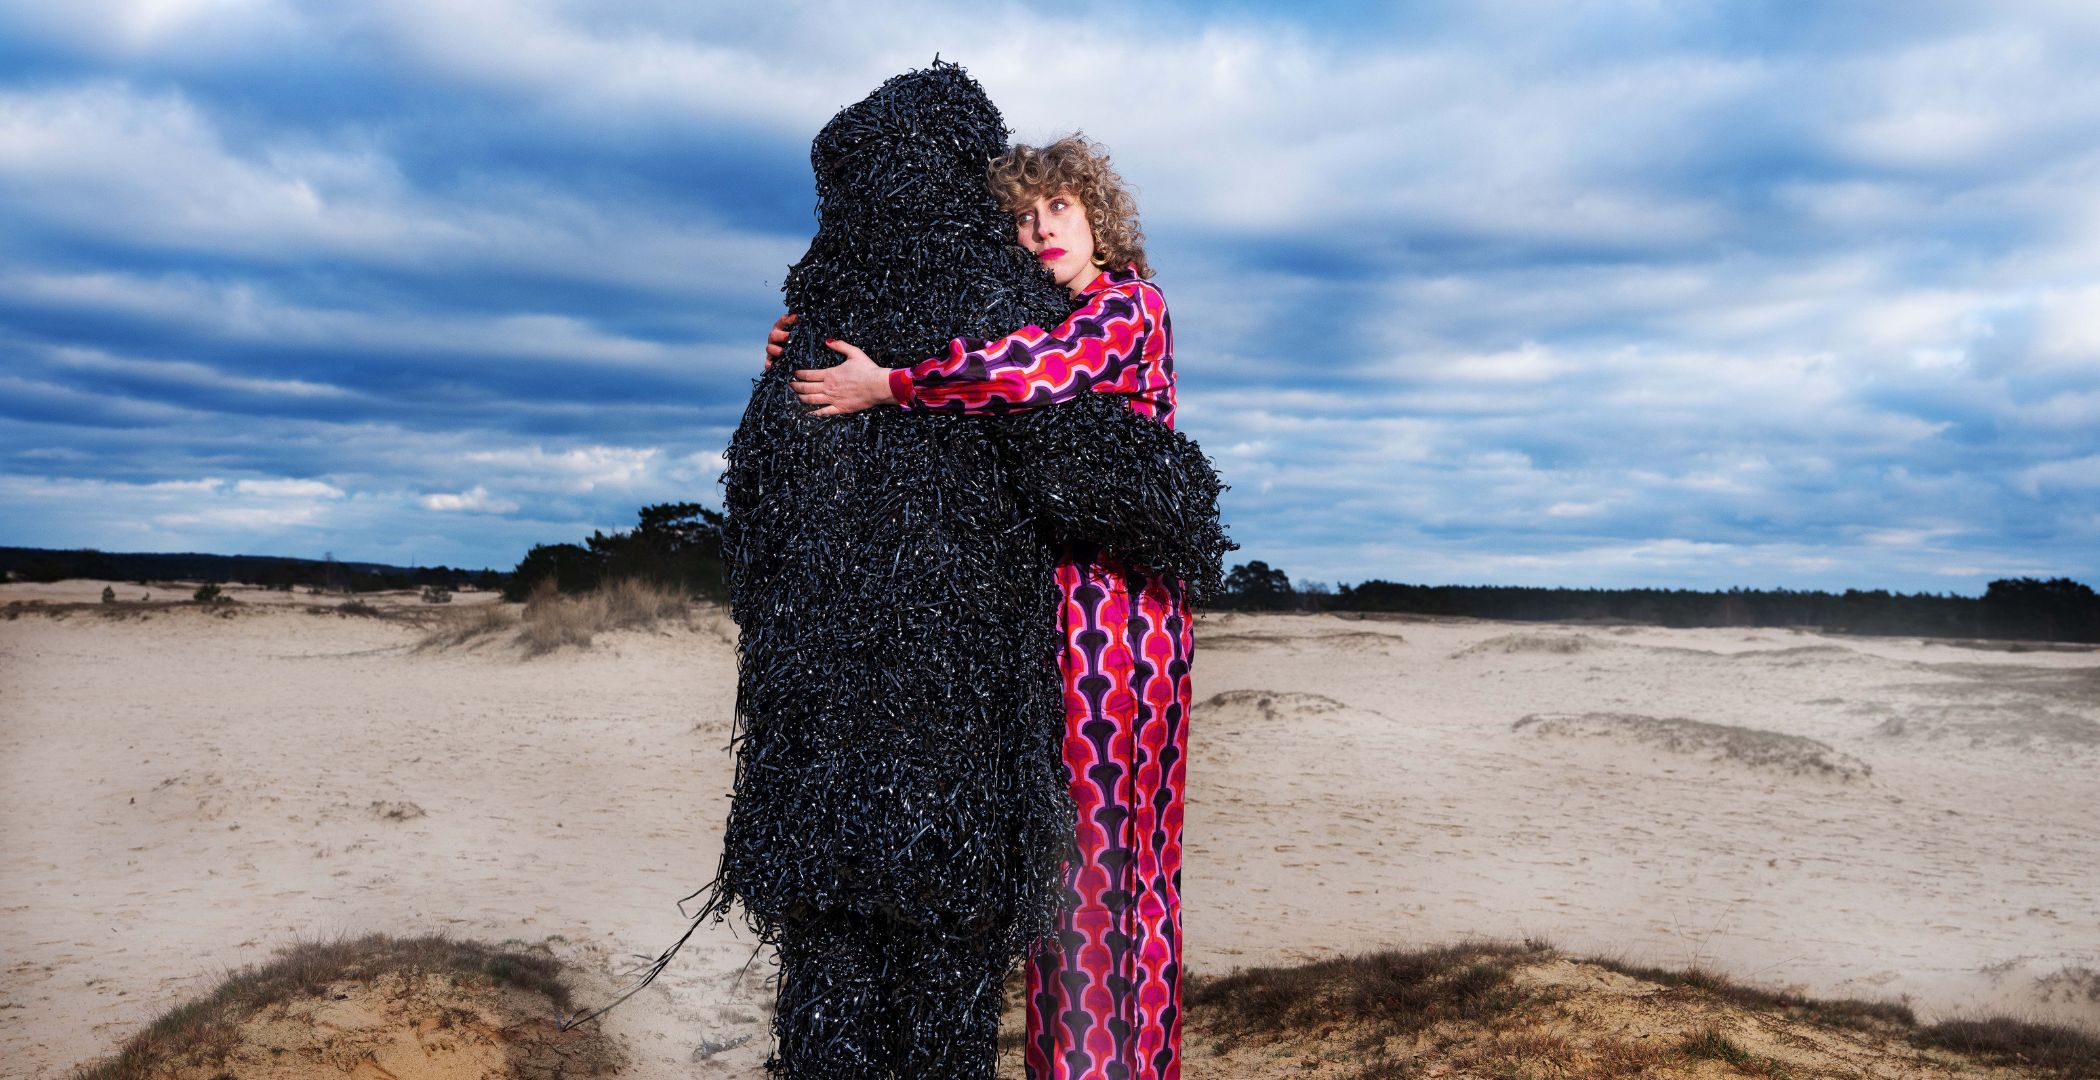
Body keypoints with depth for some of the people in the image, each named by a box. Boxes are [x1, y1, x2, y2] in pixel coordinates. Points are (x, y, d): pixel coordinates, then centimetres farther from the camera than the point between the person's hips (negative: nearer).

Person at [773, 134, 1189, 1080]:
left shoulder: (1128, 302, -7)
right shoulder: (1039, 319, 16)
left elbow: (1042, 368, -26)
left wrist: (887, 386, -20)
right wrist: (819, 352, 4)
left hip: (1116, 597, -7)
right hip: (1047, 599, 7)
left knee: (1103, 831, -3)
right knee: (1059, 830, 10)